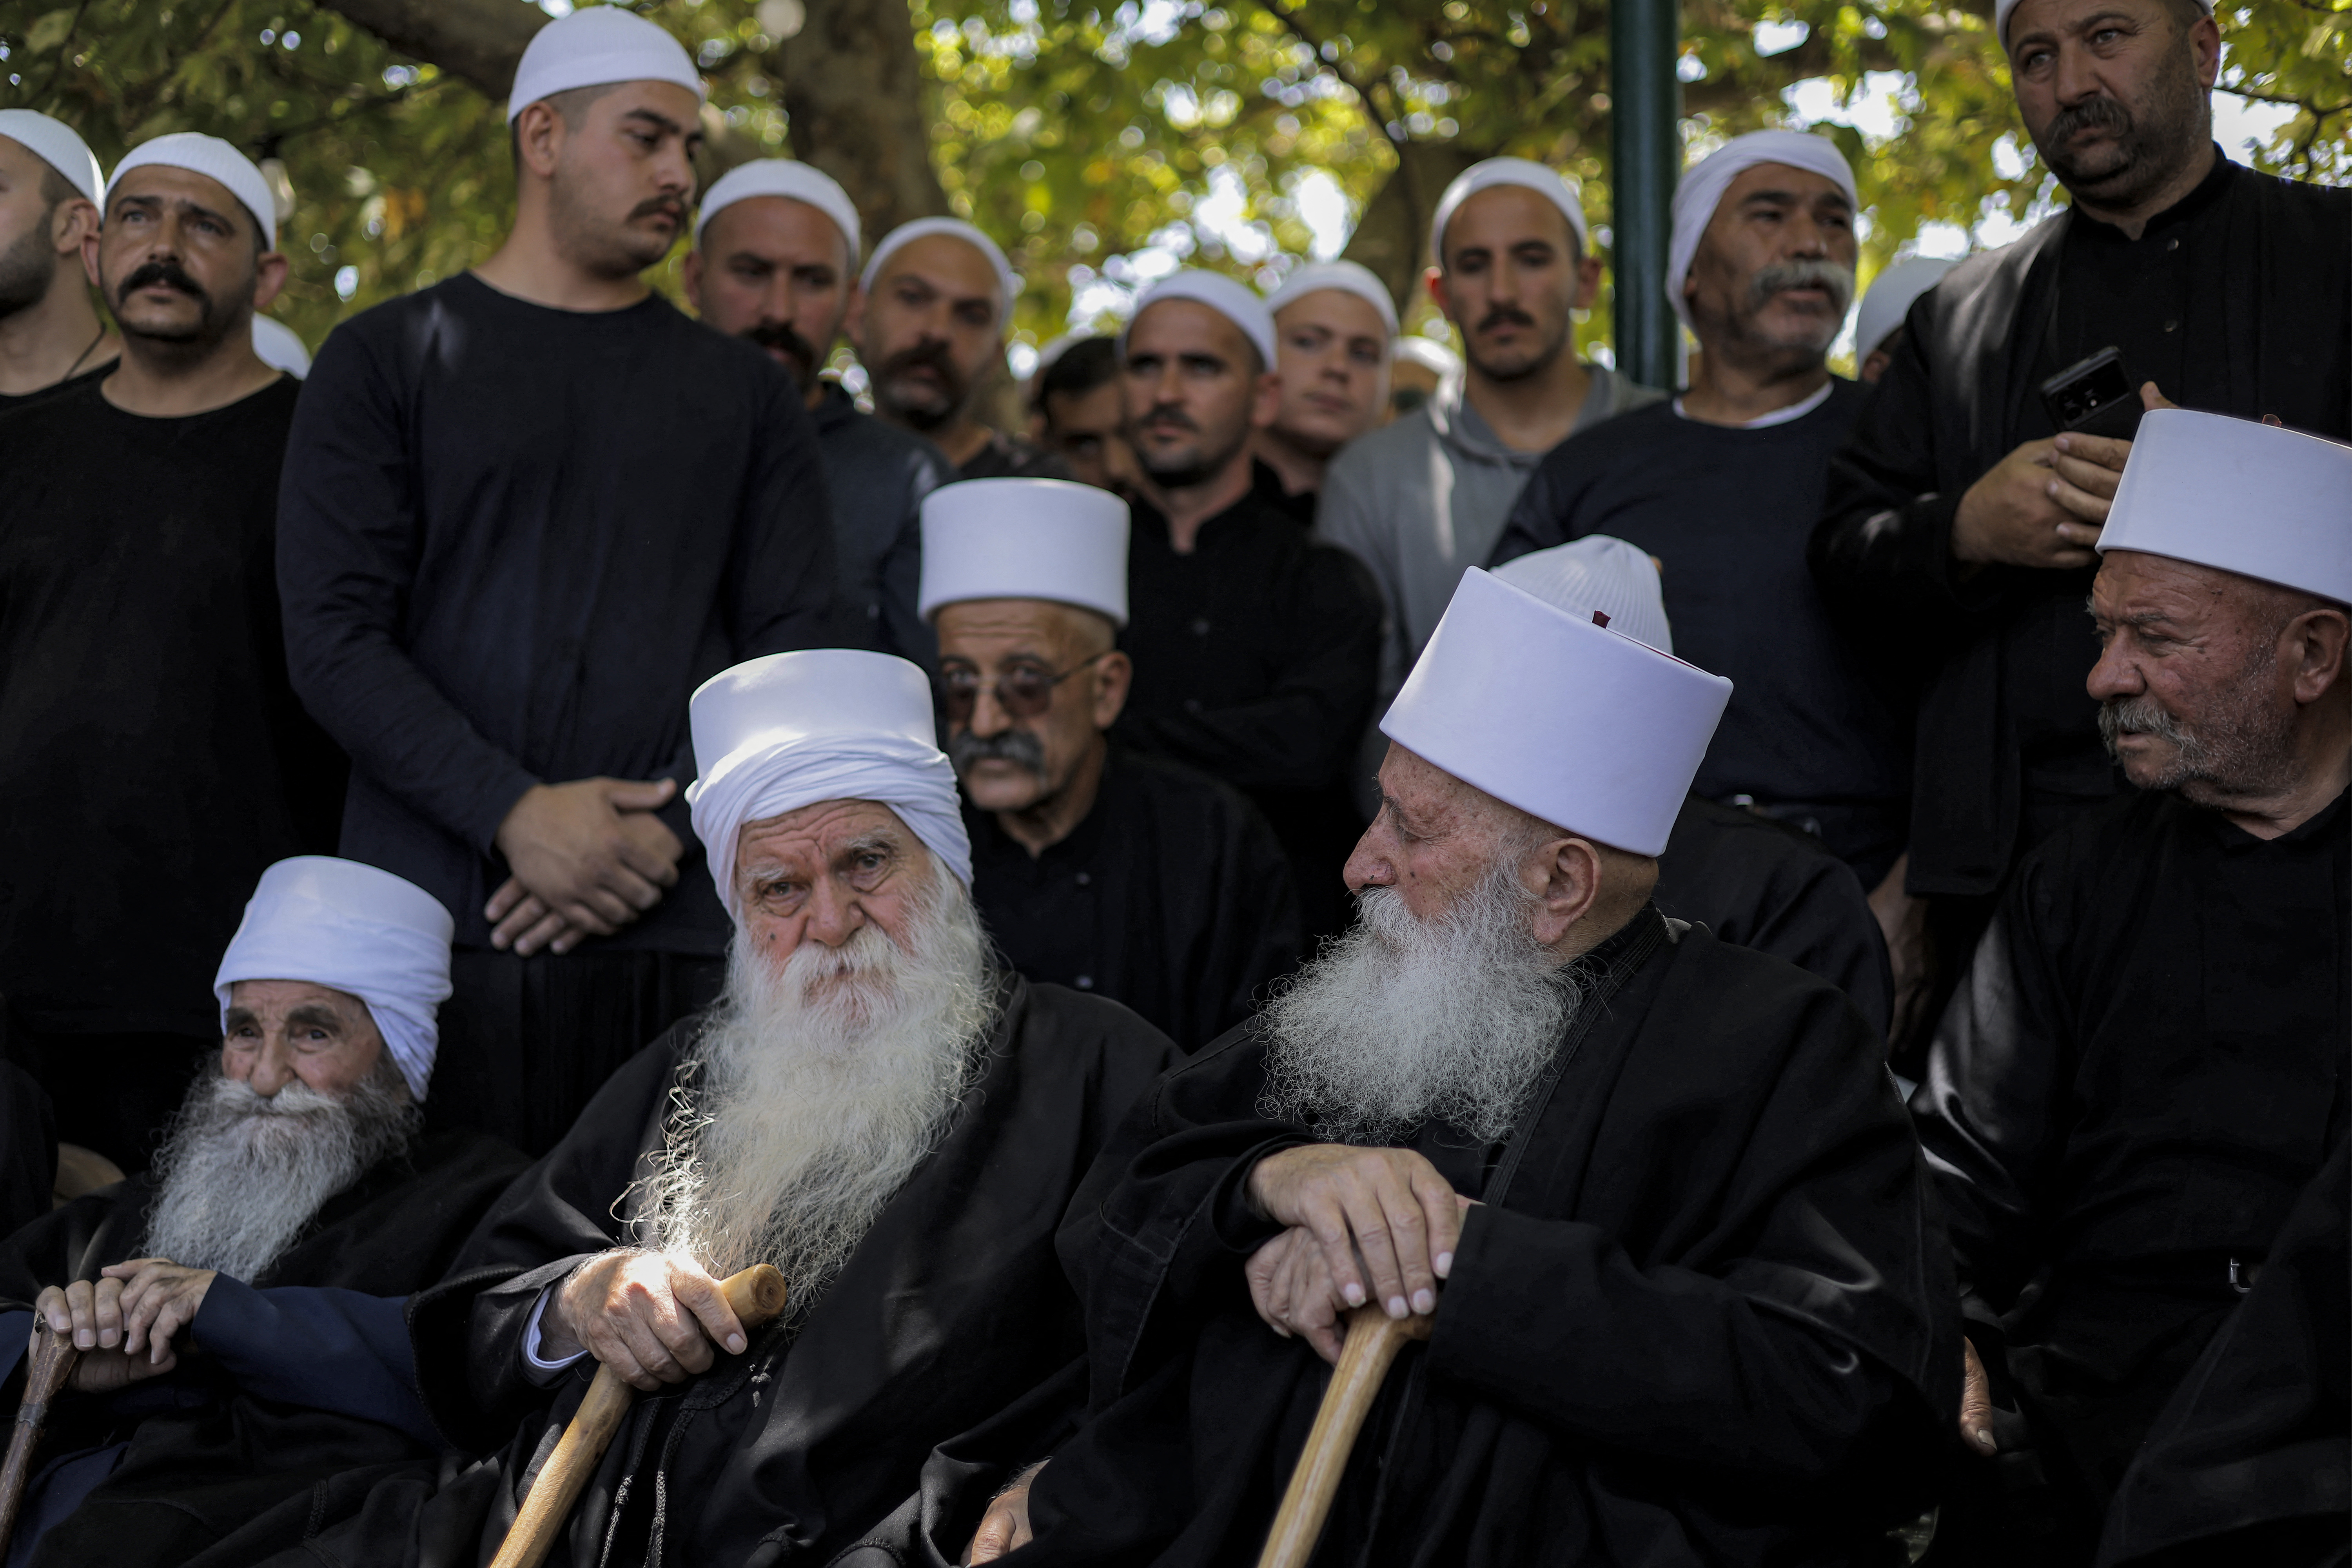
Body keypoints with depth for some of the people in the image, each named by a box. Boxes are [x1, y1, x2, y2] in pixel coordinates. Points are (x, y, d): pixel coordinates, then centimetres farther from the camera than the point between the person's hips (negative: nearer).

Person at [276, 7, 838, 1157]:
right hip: (434, 917, -1)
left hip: (681, 926, 2)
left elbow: (792, 646, 8)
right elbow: (334, 638, 0)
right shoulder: (389, 359, 10)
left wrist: (660, 834, -8)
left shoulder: (741, 391, 17)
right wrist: (516, 814, -12)